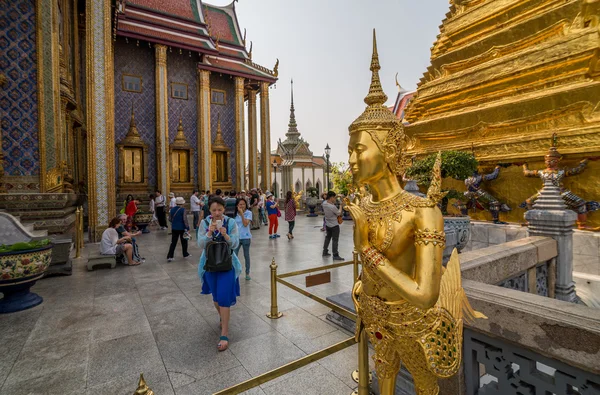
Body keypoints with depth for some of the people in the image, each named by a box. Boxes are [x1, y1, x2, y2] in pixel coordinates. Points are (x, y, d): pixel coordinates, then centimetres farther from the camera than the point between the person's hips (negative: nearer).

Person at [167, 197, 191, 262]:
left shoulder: (172, 209, 1)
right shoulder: (183, 209, -15)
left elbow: (170, 218, 9)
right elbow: (185, 219, -16)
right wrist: (187, 228, -11)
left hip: (174, 228, 4)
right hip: (182, 228, -4)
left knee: (173, 242, 7)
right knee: (184, 241, 14)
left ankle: (169, 256, 1)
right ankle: (185, 254, 26)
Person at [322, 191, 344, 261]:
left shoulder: (324, 203, -8)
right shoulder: (332, 207, -29)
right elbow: (339, 214, -14)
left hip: (327, 224, 8)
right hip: (334, 225, -8)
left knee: (328, 237, 22)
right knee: (335, 240, 0)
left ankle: (325, 252, 31)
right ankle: (335, 255, 5)